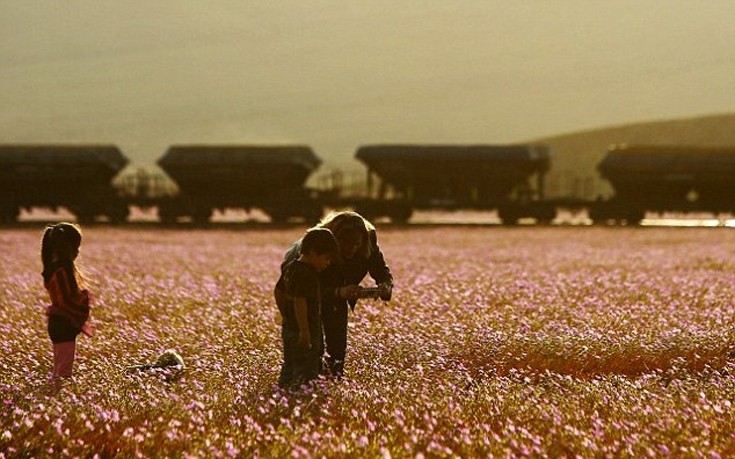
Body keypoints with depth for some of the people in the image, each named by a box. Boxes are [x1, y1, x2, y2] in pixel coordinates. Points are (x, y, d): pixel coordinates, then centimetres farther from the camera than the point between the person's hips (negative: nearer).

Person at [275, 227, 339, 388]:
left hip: (288, 327, 10)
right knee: (306, 371, -7)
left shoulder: (290, 268, 11)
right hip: (303, 331, -10)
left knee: (289, 366, 18)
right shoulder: (306, 274, -20)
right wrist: (304, 330, -25)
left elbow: (278, 291, 21)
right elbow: (299, 302, -26)